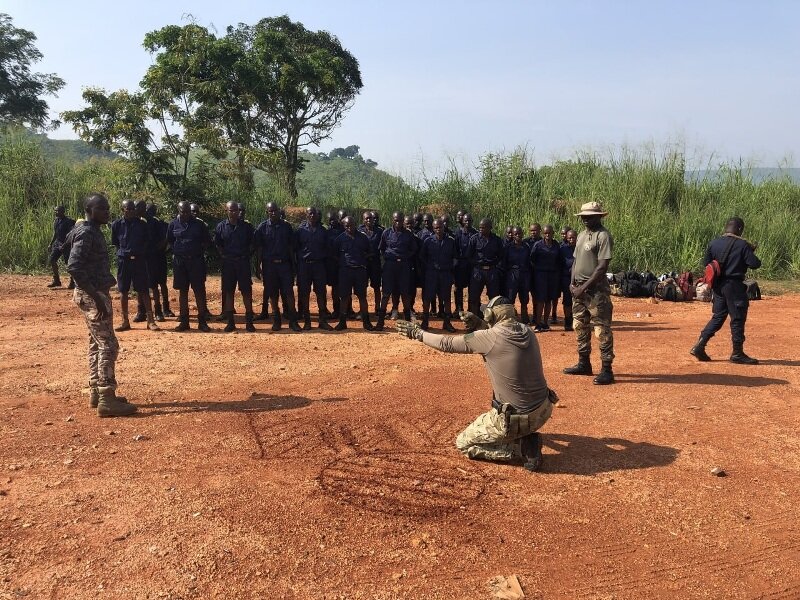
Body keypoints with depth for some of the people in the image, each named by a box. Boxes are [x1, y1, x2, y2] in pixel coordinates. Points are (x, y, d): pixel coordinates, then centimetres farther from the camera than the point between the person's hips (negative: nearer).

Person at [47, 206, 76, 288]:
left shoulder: (68, 221, -15)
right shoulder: (55, 221, 10)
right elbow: (55, 233, 19)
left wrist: (64, 245, -23)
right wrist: (50, 244, 14)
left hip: (66, 244, -8)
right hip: (57, 243, 8)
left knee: (69, 263, -5)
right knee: (51, 260, 6)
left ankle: (72, 282, 5)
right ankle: (56, 280, 17)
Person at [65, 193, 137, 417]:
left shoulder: (94, 231, 14)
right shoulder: (86, 233, -16)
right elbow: (73, 267, -26)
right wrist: (96, 296, -27)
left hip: (96, 294, 11)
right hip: (92, 295, -11)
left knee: (97, 344, 15)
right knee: (108, 345, -10)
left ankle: (96, 393, 23)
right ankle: (106, 400, -9)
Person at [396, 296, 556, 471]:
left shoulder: (489, 337, -16)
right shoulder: (527, 332, 1)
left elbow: (448, 344, -6)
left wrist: (418, 333, 6)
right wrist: (479, 325, 16)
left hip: (516, 419, -7)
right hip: (544, 412, 7)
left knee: (463, 444, 12)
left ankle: (521, 448, -1)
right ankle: (524, 435, 27)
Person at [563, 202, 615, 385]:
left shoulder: (603, 236, -11)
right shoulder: (581, 235, 15)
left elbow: (602, 267, -17)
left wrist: (584, 287, -16)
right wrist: (572, 283, 6)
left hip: (596, 289, -9)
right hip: (578, 289, 9)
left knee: (602, 330, -5)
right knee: (580, 327, 15)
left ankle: (607, 370, 0)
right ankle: (584, 364, 27)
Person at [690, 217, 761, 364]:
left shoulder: (714, 244, 4)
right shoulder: (743, 245, -9)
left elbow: (706, 263, 9)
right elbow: (754, 264, -11)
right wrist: (751, 252, 6)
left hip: (718, 285, 6)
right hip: (734, 286, -5)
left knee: (718, 317, 14)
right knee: (738, 319, 4)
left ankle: (699, 346, 6)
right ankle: (737, 353, 11)